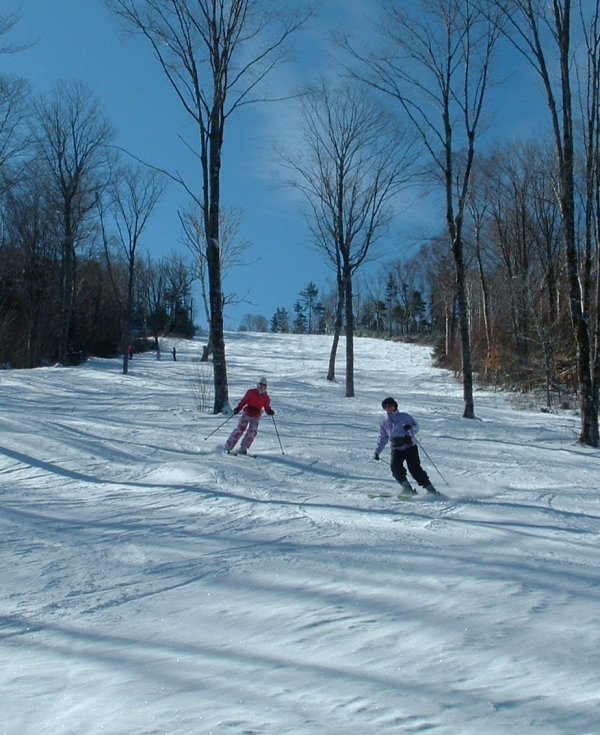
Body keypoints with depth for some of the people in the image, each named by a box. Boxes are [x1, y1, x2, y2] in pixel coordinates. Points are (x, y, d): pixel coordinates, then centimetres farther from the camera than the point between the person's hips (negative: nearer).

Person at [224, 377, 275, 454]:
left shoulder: (266, 398, 1)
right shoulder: (251, 392, -6)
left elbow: (267, 408, 3)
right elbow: (243, 401, -4)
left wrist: (270, 412, -19)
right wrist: (238, 409, -17)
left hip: (256, 417, 2)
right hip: (246, 414, -2)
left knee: (252, 432, -14)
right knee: (240, 429, -9)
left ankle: (243, 449, -5)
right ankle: (228, 446, 0)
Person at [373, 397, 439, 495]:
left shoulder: (404, 416, 8)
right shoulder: (384, 423, 19)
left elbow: (416, 427, 6)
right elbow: (382, 439, 25)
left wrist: (410, 428, -17)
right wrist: (377, 452, 17)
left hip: (410, 446, -3)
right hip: (396, 449, 3)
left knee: (414, 468, -15)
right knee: (395, 466, -23)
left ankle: (430, 488, -7)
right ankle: (406, 487, -14)